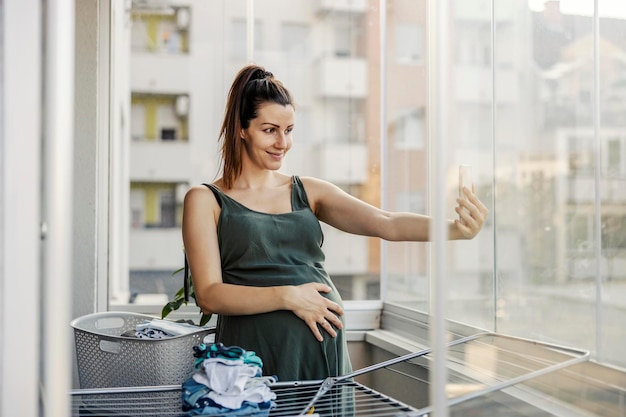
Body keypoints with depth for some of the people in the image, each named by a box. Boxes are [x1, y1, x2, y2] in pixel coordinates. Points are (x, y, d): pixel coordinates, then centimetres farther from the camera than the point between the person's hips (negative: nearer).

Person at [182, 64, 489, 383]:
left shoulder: (310, 192, 11)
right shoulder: (205, 200, 2)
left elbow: (387, 224, -3)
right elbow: (209, 296, -6)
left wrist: (456, 229, -19)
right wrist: (287, 297, -17)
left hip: (325, 351, 3)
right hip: (258, 355, -3)